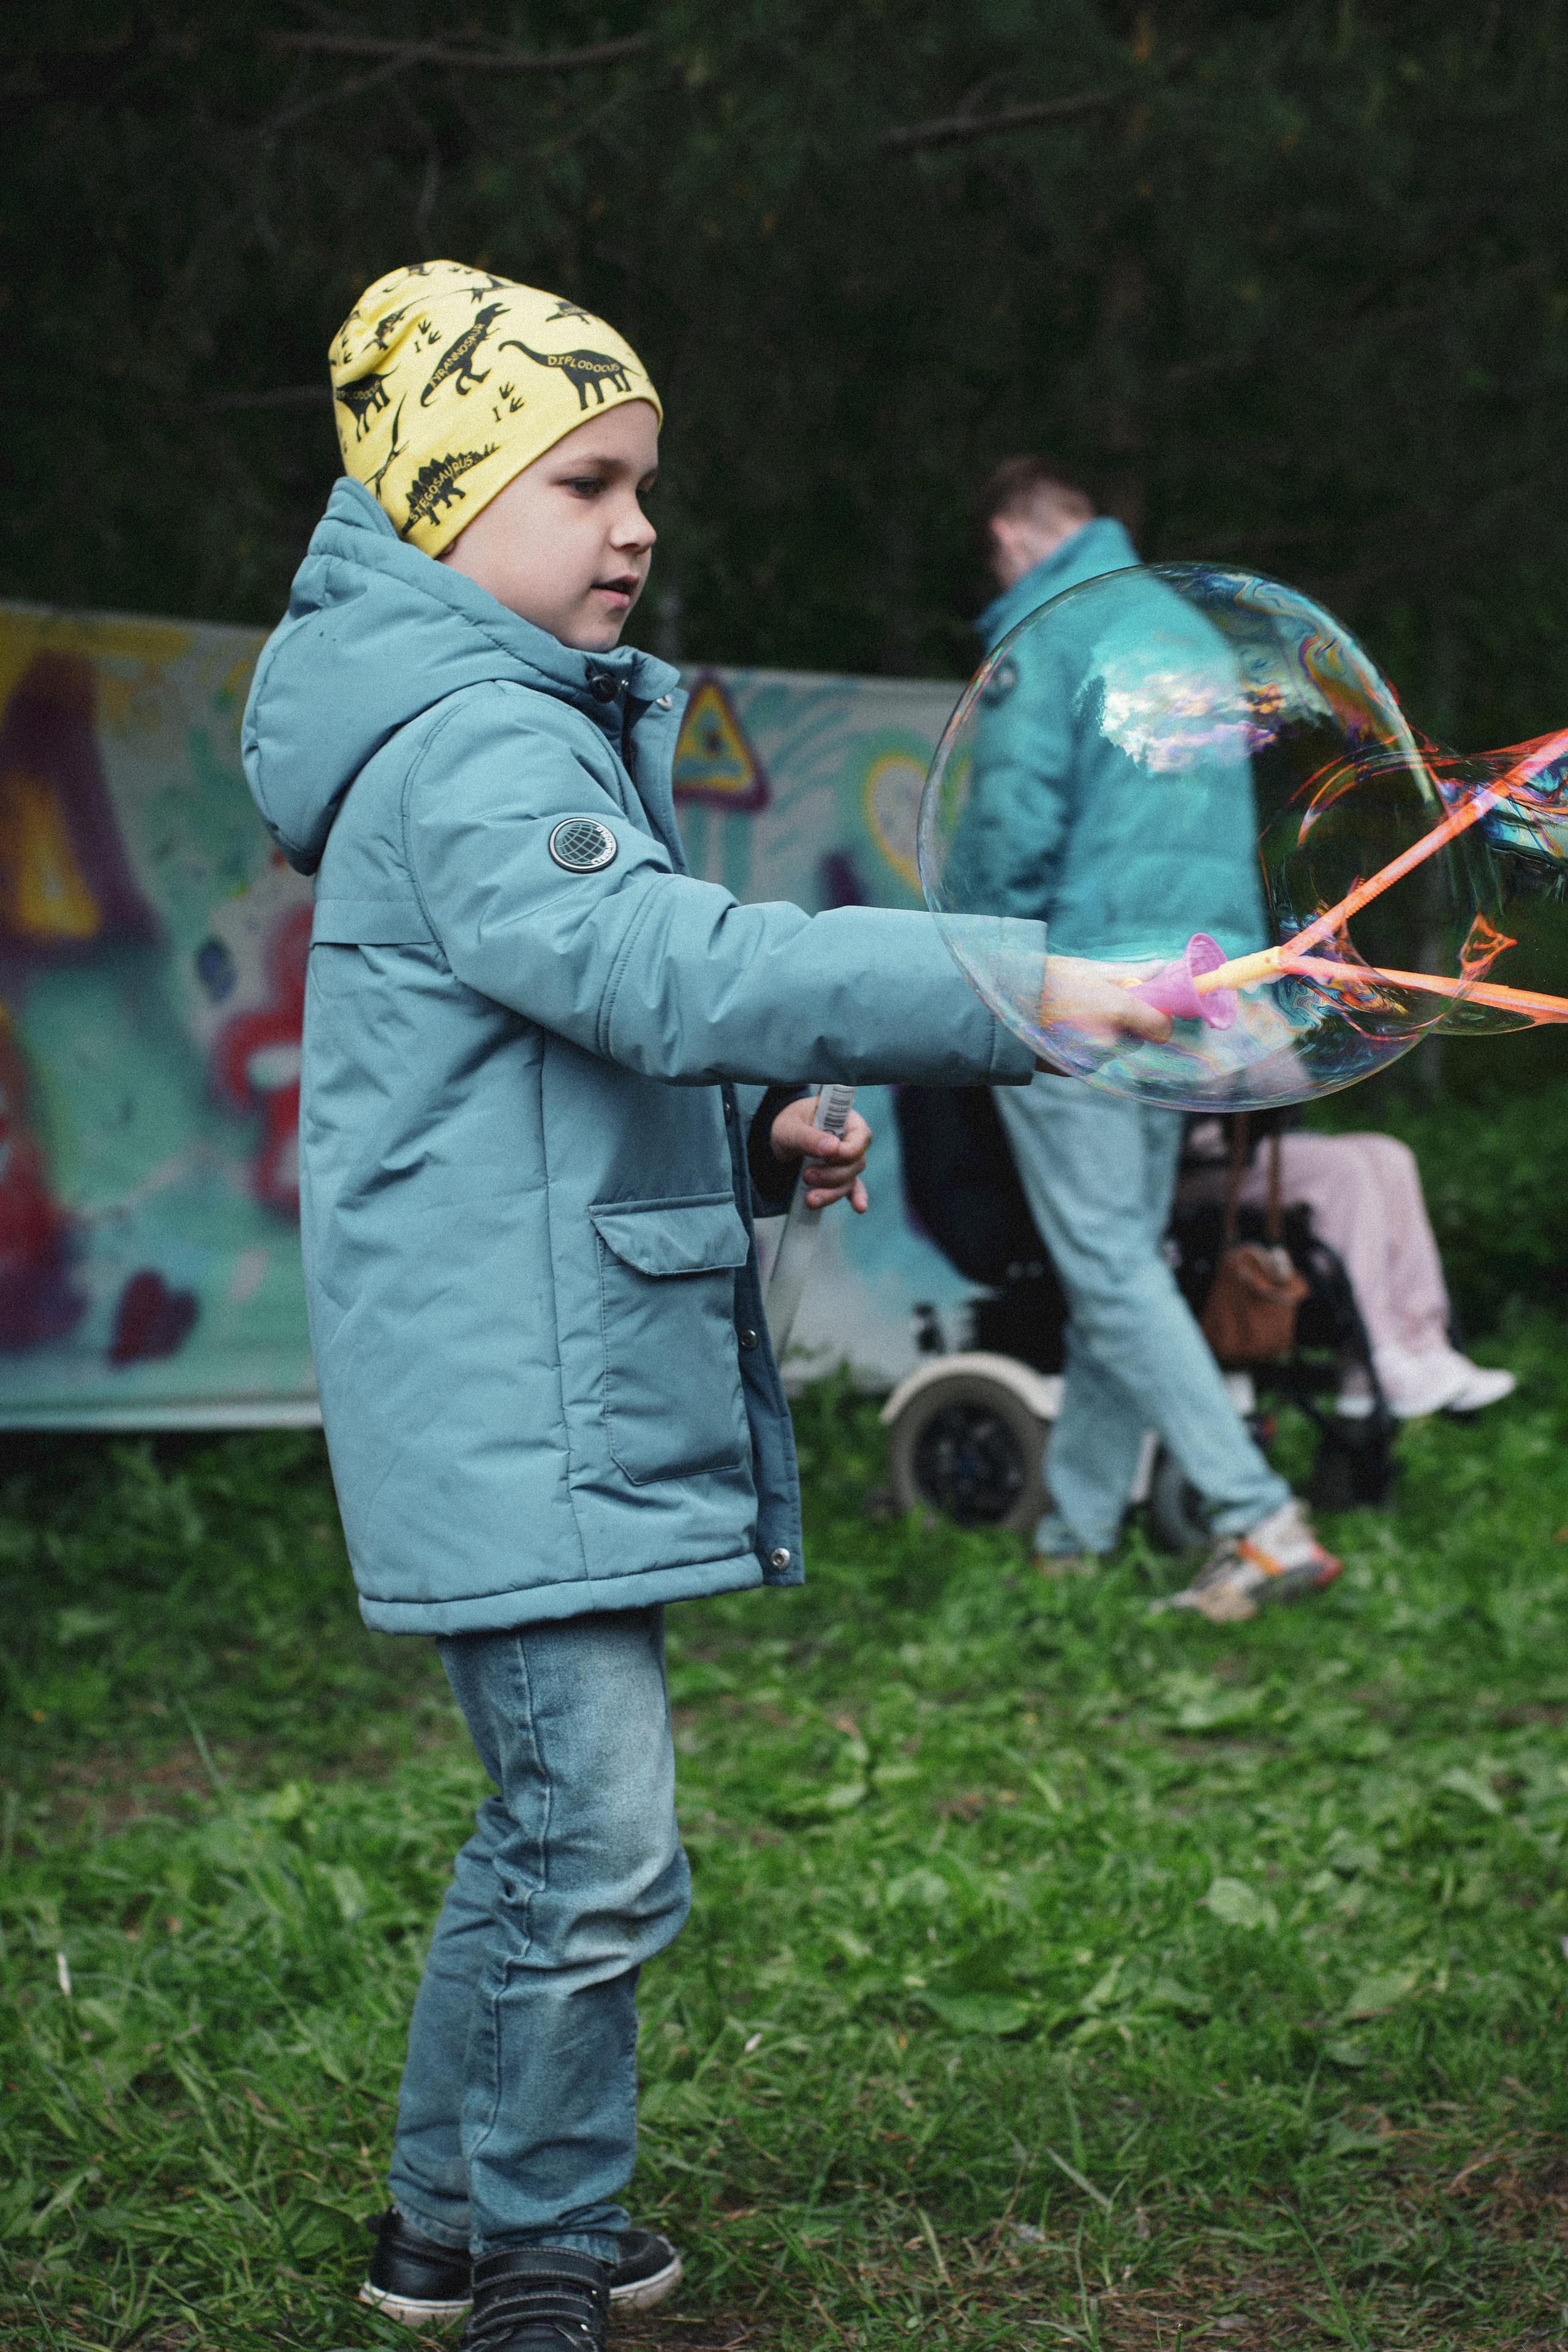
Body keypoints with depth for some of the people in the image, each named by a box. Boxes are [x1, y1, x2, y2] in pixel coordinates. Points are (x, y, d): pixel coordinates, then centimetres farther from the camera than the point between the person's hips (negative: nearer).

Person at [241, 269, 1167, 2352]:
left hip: (582, 1388, 11)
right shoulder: (465, 755, -17)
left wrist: (752, 1136, 6)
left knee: (555, 1827, 19)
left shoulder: (544, 727, 18)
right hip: (516, 1412, -11)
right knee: (601, 1853, -7)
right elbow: (678, 969, -32)